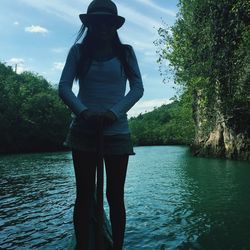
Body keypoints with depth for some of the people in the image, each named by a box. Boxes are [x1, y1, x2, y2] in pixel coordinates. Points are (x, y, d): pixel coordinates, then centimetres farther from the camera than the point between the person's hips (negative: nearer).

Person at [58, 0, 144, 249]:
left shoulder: (125, 52, 6)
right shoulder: (78, 51, 6)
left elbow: (137, 88, -1)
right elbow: (64, 87, -1)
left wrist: (115, 111, -17)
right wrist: (82, 111, -20)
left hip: (117, 131, 0)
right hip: (83, 130, 0)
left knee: (115, 195, 5)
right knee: (84, 194, 4)